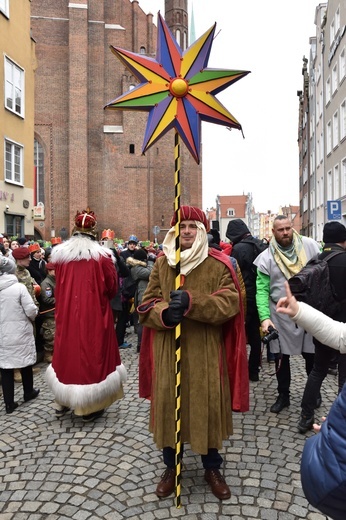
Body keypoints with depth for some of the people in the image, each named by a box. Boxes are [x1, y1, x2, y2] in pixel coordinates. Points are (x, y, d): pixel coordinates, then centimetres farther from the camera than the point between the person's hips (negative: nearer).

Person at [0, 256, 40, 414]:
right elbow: (31, 310, -15)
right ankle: (29, 392, 33)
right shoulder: (19, 287, -14)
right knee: (25, 362, 16)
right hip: (20, 332, -3)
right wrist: (32, 317, 7)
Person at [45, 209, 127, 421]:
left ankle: (63, 401, 30)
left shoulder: (60, 254, 0)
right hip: (94, 314, -4)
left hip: (66, 313, 4)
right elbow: (112, 287, -5)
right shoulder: (101, 256, -12)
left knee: (68, 350, 17)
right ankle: (90, 406, 17)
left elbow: (59, 286, 10)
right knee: (92, 353, 7)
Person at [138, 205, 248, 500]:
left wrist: (191, 302, -26)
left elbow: (230, 302, -13)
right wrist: (164, 313, -20)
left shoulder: (219, 263, -3)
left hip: (206, 351, -1)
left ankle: (212, 468, 33)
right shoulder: (161, 263, 5)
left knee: (208, 406, 8)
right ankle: (171, 467, 33)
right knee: (168, 405, 8)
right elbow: (147, 304, 3)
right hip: (168, 350, 2)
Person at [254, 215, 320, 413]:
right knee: (281, 357, 12)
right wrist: (265, 317, -18)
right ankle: (283, 395, 31)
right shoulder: (266, 257, -7)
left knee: (312, 354, 14)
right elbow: (262, 290, -8)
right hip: (281, 314, 0)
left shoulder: (310, 246, -4)